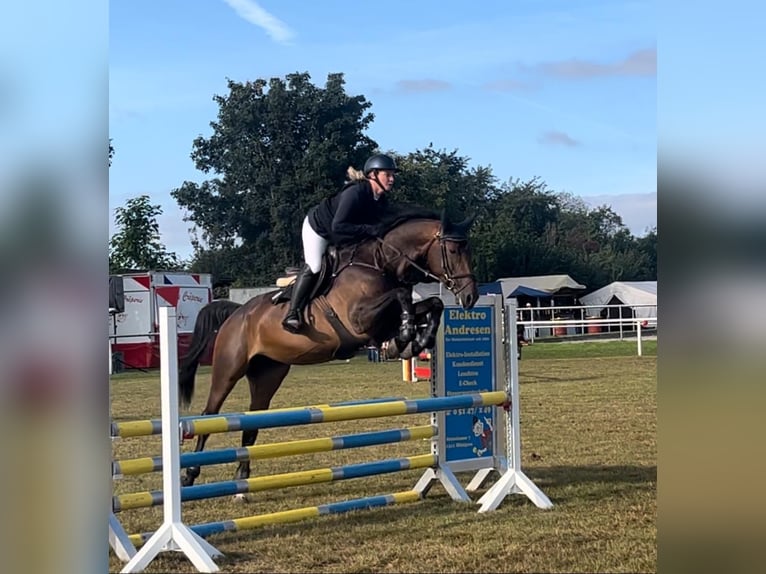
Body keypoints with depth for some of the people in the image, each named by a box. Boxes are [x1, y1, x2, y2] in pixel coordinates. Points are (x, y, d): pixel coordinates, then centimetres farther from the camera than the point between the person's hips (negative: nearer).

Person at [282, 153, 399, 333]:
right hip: (318, 227, -9)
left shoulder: (382, 202, -12)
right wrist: (370, 230, -45)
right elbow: (338, 226, -43)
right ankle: (292, 315, -10)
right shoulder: (355, 193, -37)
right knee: (313, 267, -13)